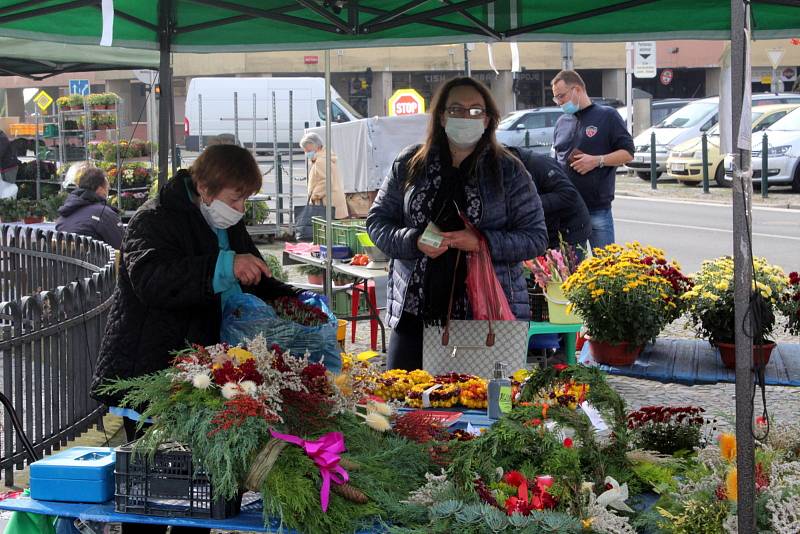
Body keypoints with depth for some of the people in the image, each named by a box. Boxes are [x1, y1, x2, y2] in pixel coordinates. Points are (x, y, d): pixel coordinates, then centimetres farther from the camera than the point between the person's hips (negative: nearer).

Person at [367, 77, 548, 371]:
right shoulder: (409, 164, 9)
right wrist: (414, 241, -10)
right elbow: (378, 220, 11)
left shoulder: (508, 171, 3)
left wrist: (482, 243, -15)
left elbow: (536, 236, 1)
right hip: (415, 311, 2)